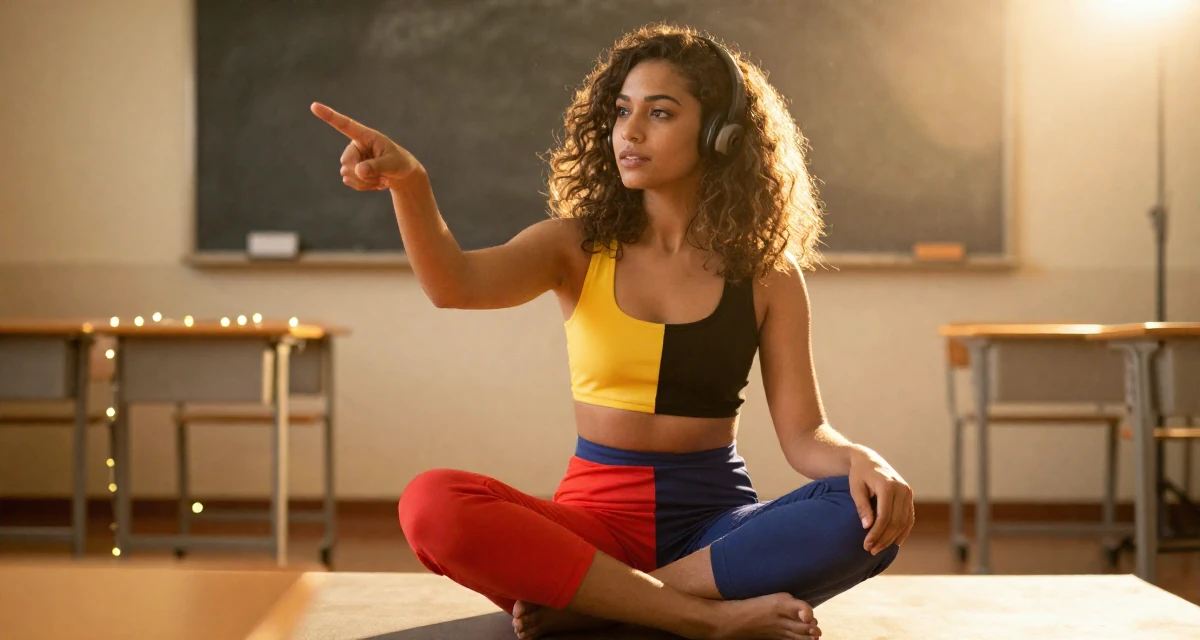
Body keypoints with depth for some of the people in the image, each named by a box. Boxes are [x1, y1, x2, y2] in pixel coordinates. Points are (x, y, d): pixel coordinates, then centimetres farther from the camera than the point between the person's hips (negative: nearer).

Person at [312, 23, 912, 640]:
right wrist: (408, 183, -35)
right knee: (431, 503, -29)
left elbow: (804, 434, 0)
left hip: (716, 519, 1)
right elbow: (453, 284, -16)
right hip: (600, 513, 0)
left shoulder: (766, 273, 4)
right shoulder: (578, 247, 4)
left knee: (871, 513, -30)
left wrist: (860, 459, -23)